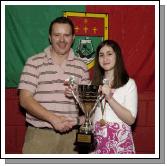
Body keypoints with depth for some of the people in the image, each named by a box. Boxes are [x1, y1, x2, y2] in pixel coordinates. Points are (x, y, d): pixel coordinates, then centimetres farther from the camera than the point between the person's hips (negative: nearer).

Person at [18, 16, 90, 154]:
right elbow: (25, 100, -7)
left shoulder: (81, 66, 9)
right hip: (39, 134, -2)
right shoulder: (34, 62, 0)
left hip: (72, 135, 2)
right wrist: (53, 118, -16)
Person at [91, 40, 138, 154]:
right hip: (97, 139, 4)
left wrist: (110, 98, -20)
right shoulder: (96, 83, 9)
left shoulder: (129, 83, -6)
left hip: (119, 140, -3)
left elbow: (130, 119, -13)